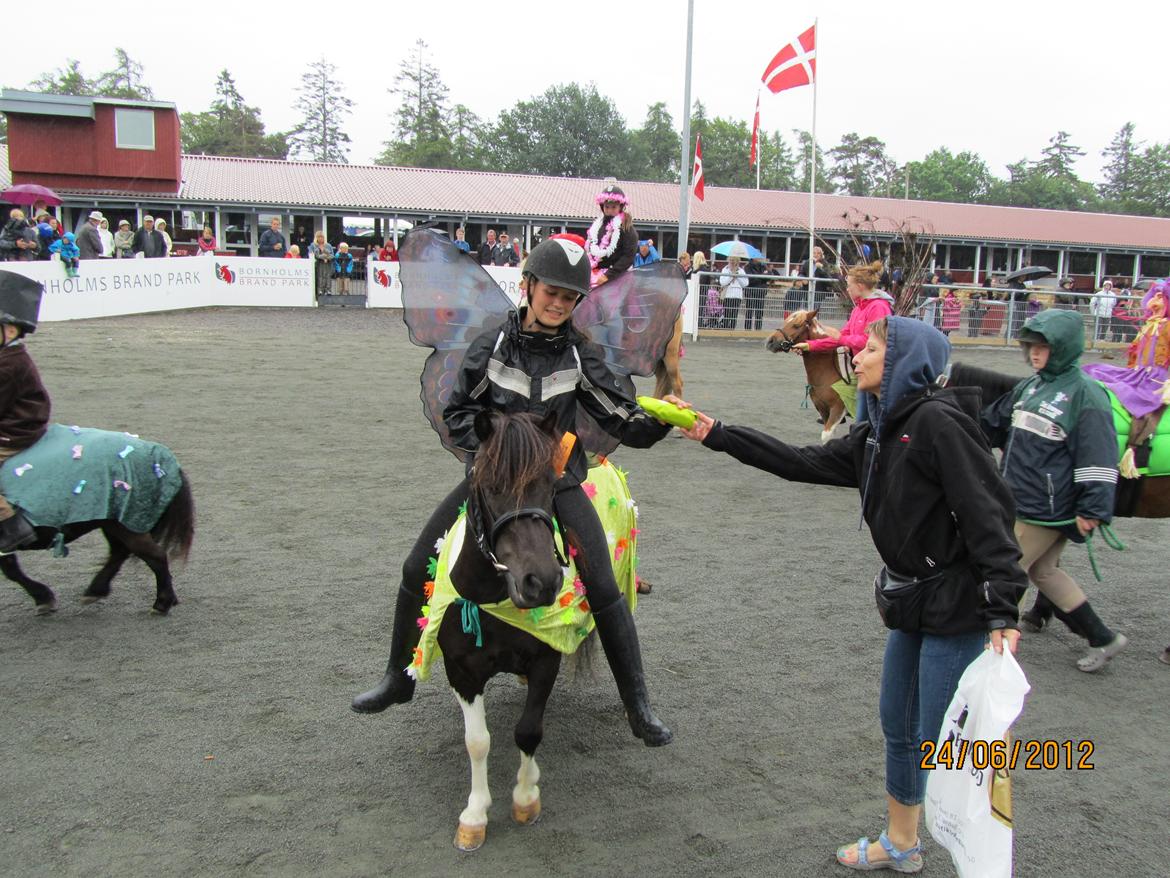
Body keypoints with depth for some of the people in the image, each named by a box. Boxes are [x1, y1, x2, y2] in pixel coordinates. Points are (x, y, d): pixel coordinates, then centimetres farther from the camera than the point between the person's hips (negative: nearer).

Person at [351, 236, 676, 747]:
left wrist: (661, 419, -25)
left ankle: (638, 707, 4)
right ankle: (398, 680, 27)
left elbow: (625, 423, -6)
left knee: (603, 591, -13)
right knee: (416, 571, 3)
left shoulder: (582, 356, -4)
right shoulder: (492, 345, -3)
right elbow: (457, 412, 4)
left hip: (557, 482, -1)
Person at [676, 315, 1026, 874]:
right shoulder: (877, 434, 9)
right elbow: (803, 464, 11)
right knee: (897, 727, 19)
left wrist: (1002, 612, -26)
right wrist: (716, 435, 10)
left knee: (941, 741, -2)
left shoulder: (938, 421, -18)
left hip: (957, 609, -9)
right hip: (910, 602, 9)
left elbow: (988, 516, -22)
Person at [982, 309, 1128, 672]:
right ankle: (1102, 638, 29)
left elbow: (1098, 458, -18)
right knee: (1043, 570, 19)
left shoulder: (1085, 393, -14)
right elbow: (992, 423, 22)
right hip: (1021, 502, 9)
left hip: (1046, 511, -9)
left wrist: (1092, 510, -21)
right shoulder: (1030, 386, 10)